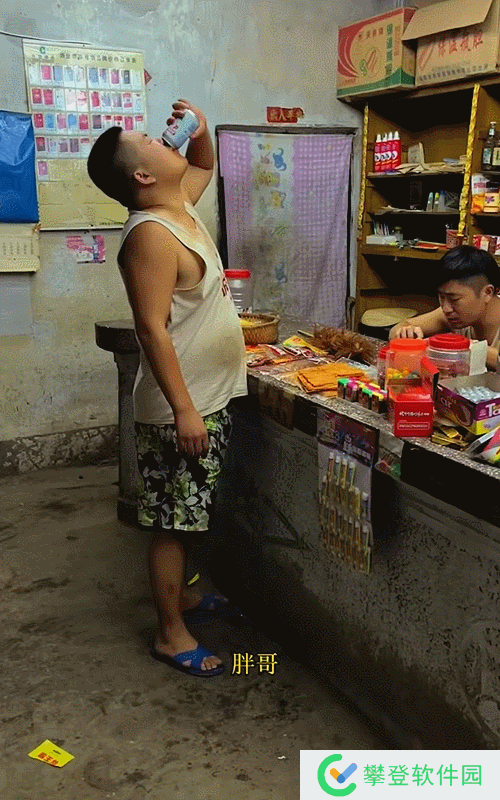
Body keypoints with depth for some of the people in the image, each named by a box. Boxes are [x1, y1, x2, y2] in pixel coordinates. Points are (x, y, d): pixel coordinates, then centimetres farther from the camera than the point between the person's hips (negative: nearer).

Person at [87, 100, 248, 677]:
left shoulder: (177, 205, 7)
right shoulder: (151, 234, -21)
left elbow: (203, 166, 29)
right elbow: (152, 329, -25)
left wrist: (200, 131, 7)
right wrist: (184, 411, -26)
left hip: (209, 398, 9)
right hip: (183, 408, -9)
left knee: (187, 514, 22)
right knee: (173, 520, 3)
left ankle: (178, 592, 41)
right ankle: (171, 633, 16)